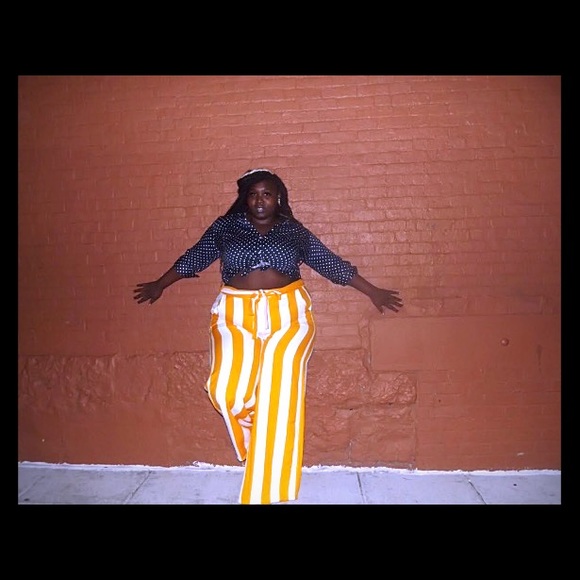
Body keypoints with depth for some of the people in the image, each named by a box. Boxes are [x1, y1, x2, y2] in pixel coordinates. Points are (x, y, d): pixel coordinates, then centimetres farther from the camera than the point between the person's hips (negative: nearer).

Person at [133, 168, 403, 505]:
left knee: (278, 393, -9)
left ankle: (267, 491, 8)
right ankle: (256, 442, 16)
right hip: (236, 314, 1)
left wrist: (372, 292, 13)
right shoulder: (225, 227, 11)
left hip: (288, 312, 0)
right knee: (228, 390, -18)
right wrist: (159, 285, 27)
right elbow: (194, 258, 19)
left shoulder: (295, 231, 10)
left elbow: (330, 263, 12)